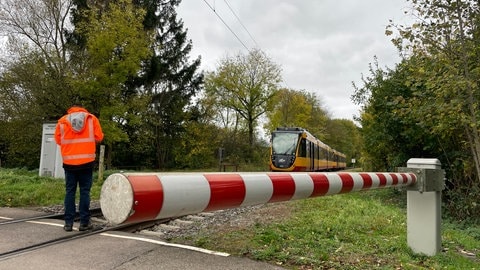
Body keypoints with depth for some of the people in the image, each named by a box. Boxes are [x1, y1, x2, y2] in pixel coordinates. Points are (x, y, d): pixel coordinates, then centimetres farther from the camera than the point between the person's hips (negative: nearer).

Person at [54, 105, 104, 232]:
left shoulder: (62, 120, 6)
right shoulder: (92, 118, 4)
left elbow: (58, 140, 10)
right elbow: (99, 137, 2)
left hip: (69, 162, 1)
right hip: (87, 161, -1)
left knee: (70, 191, 7)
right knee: (85, 191, 3)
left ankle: (68, 223, 8)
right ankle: (84, 222, 4)